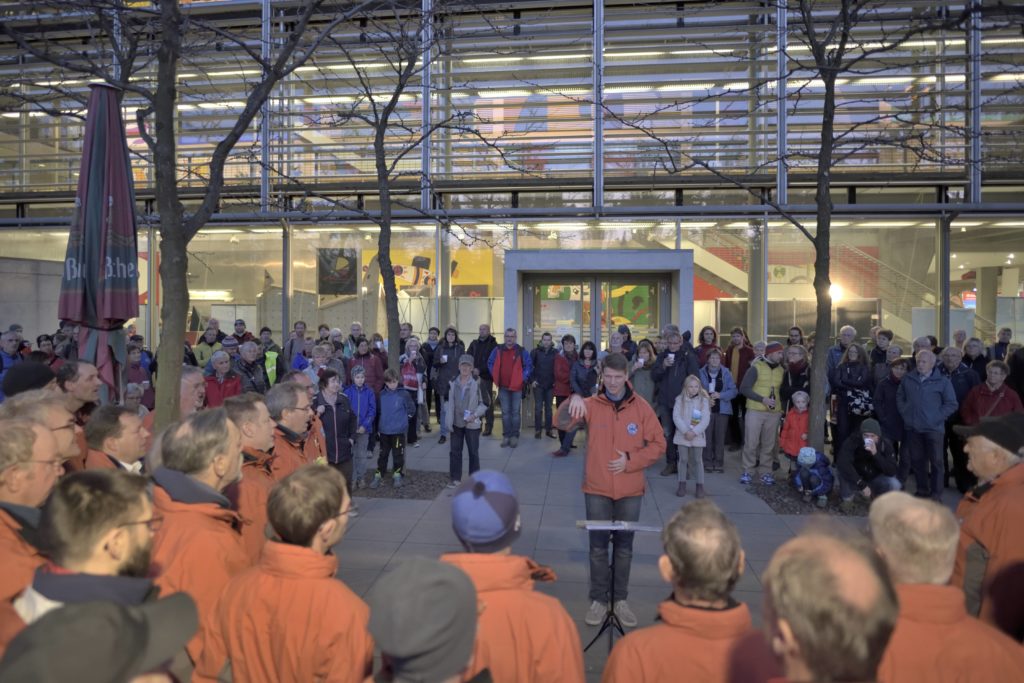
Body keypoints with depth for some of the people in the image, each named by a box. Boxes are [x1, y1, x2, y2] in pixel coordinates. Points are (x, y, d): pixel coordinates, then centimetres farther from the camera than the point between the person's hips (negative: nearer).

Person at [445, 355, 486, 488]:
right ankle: (455, 478, 21)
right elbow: (448, 401, 10)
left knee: (473, 452, 7)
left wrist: (475, 414, -19)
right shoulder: (453, 383, 2)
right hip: (456, 423, 3)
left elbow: (484, 403, -5)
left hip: (472, 424, -3)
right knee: (454, 451, 9)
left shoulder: (477, 383, -9)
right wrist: (449, 420, 3)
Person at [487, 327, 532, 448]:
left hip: (517, 386, -2)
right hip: (503, 386, 2)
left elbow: (529, 366, -1)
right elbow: (490, 363, 12)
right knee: (505, 412, 8)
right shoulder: (498, 350, 2)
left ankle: (514, 436, 10)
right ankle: (506, 435, 15)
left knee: (515, 412, 3)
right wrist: (495, 377, 5)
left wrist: (523, 379, -7)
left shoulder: (521, 351, -5)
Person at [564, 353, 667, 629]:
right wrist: (573, 401, -41)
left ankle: (620, 600, 28)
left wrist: (630, 460, -13)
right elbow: (563, 422, -21)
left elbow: (658, 444, 0)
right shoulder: (591, 405, -5)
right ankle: (599, 599, 24)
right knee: (598, 547, 9)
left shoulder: (641, 407, -3)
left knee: (624, 548, 13)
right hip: (597, 489, -1)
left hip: (630, 491, 1)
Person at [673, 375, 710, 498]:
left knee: (697, 460, 6)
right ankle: (682, 484, 15)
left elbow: (706, 420, -8)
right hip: (682, 435, 0)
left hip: (697, 436, 0)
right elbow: (676, 416, -8)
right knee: (683, 459, 7)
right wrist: (686, 431, -17)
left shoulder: (704, 400, -2)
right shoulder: (680, 399, -1)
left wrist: (694, 432, -16)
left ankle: (700, 485, 13)